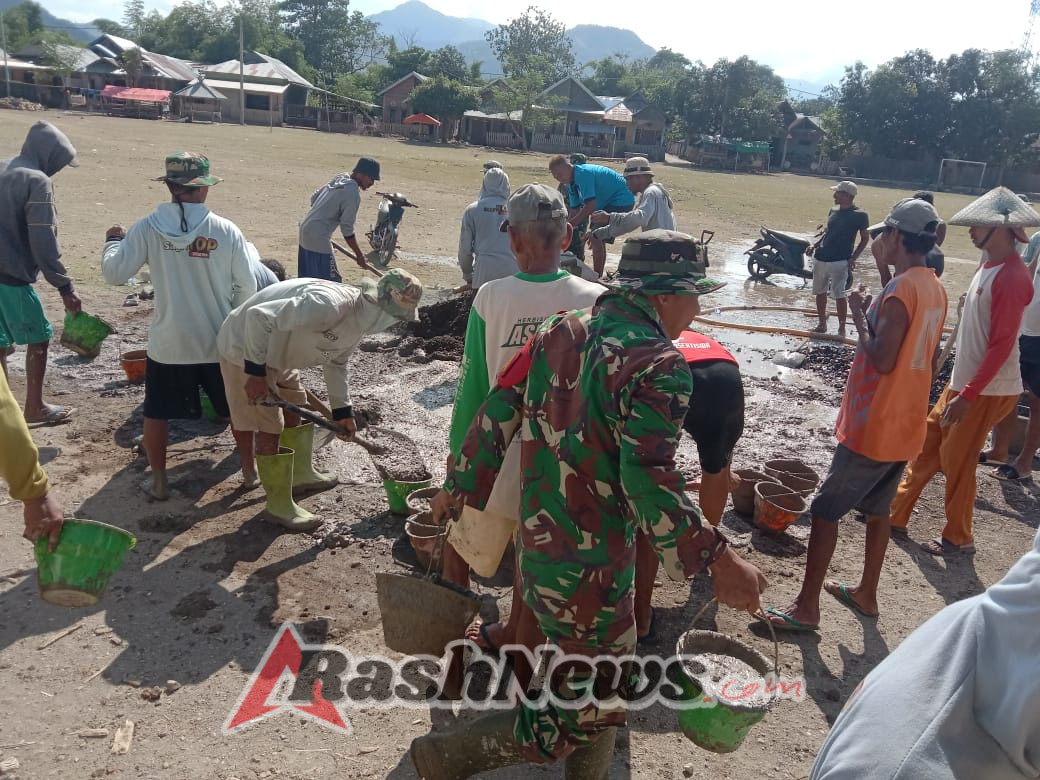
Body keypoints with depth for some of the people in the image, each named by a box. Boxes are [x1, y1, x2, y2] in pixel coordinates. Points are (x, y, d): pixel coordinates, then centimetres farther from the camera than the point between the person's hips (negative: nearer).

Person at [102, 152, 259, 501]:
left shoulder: (147, 227, -10)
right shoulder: (226, 230, -11)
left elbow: (114, 273, -7)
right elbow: (247, 288, -7)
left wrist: (113, 241, 13)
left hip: (168, 342, 0)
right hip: (220, 341, 0)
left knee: (156, 413, 17)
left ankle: (159, 482, 26)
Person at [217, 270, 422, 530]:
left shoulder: (360, 320, -3)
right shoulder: (329, 304, -36)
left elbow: (336, 363, 12)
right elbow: (258, 317, -36)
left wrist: (343, 410, 13)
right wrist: (256, 373, -30)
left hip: (276, 354, 9)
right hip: (245, 351, -9)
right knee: (269, 427, -4)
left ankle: (301, 473, 43)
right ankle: (279, 506, 10)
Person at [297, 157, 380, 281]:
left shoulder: (338, 179, 8)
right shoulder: (353, 194, -17)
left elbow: (314, 197, 18)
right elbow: (347, 229, -16)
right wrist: (359, 255, -8)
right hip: (318, 239, -9)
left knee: (308, 280, 18)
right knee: (332, 282, -5)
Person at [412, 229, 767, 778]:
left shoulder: (558, 333, 2)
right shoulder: (658, 365, -20)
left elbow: (495, 417, 4)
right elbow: (648, 481, -28)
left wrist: (458, 487, 16)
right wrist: (718, 561, -23)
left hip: (535, 544, 9)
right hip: (588, 573, -8)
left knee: (599, 684, 26)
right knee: (586, 714, 10)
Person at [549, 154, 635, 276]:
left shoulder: (583, 174, -25)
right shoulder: (572, 183, 5)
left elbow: (590, 205, -31)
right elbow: (575, 211, 8)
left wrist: (569, 225, -28)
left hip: (621, 200, -10)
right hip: (607, 203, 10)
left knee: (597, 239, -14)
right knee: (597, 239, 15)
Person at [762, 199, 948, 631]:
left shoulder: (900, 289, -21)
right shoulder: (935, 289, 8)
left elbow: (881, 360, -24)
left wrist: (859, 315, -14)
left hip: (873, 428, -9)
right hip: (906, 426, 9)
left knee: (824, 511, -1)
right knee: (877, 510, 21)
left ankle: (806, 607, 6)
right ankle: (866, 593, 34)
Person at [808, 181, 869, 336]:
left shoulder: (860, 215, -7)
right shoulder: (834, 211, 11)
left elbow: (864, 239, -2)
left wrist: (853, 258, -13)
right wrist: (815, 245, 9)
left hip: (840, 262, -7)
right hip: (821, 258, 7)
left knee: (840, 295, -7)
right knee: (820, 292, 13)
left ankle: (841, 329, 3)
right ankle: (822, 324, 26)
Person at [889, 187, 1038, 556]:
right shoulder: (989, 266, 9)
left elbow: (1002, 345, -23)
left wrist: (968, 395, -24)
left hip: (989, 390, -9)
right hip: (964, 380, 9)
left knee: (956, 460, 2)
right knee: (927, 446, 14)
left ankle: (958, 538, 20)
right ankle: (896, 514, 25)